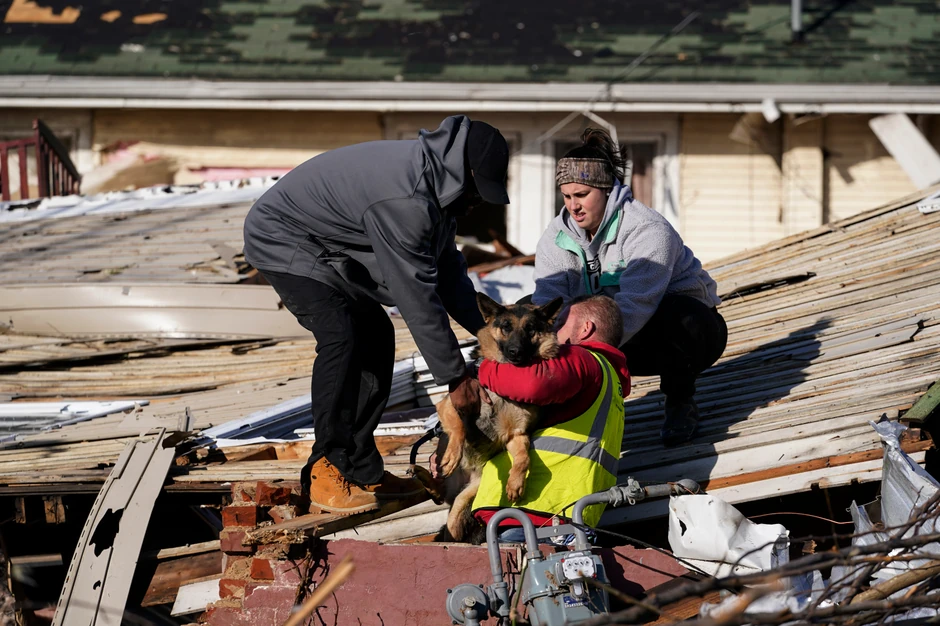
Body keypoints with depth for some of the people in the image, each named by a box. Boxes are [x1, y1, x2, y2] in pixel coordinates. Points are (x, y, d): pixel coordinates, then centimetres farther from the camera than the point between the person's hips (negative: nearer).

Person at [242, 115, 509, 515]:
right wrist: (456, 378, -24)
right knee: (340, 336, -24)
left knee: (375, 335, 6)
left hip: (331, 252, 11)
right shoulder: (403, 200, -34)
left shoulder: (435, 185, -3)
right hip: (283, 239, -10)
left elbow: (447, 266, 12)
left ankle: (360, 471, 10)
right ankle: (326, 474, -19)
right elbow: (417, 296, -30)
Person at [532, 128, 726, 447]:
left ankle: (681, 403, -14)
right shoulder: (557, 237, -7)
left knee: (672, 313, -41)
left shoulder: (649, 230, -27)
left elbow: (633, 306, -40)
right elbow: (547, 301, -21)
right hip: (630, 345, 5)